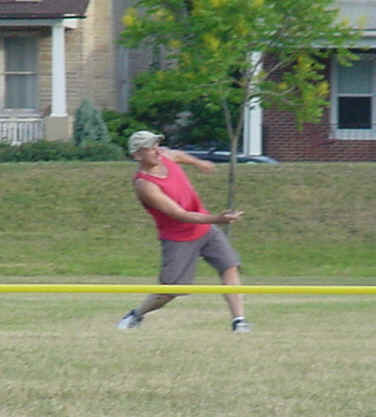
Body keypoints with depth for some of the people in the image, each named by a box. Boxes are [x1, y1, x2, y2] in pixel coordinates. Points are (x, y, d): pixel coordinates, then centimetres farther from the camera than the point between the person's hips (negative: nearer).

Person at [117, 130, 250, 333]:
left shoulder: (165, 155, -5)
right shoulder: (144, 185, -27)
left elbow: (178, 155, 25)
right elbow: (181, 215, -31)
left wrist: (197, 162, 43)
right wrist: (216, 219, -38)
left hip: (206, 229, 7)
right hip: (179, 240, -7)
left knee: (229, 267, -9)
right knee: (169, 291, 0)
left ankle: (238, 319, -11)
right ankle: (136, 315, 27)